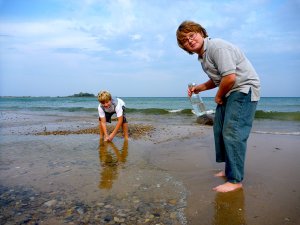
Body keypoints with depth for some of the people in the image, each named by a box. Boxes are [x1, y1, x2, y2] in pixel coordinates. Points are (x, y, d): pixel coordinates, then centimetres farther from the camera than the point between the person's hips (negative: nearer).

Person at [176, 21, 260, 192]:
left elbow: (230, 77, -26)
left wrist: (218, 96, -11)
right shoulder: (202, 56, 13)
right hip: (228, 93, 10)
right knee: (220, 131, 11)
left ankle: (235, 180, -4)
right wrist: (199, 88, 8)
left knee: (232, 133, -14)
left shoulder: (217, 46, -18)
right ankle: (230, 170, 24)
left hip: (244, 89, -10)